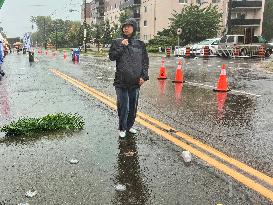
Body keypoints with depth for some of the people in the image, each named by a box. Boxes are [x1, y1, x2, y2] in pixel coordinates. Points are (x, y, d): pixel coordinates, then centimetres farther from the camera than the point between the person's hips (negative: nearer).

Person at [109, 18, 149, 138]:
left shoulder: (140, 44, 8)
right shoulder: (117, 42, 5)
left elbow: (145, 61, 7)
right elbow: (112, 56, -6)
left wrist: (144, 76, -2)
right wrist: (121, 46, -13)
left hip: (135, 82, 2)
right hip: (121, 81, -2)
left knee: (133, 106, 11)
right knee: (123, 106, -2)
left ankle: (129, 126, 29)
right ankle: (122, 128, 16)